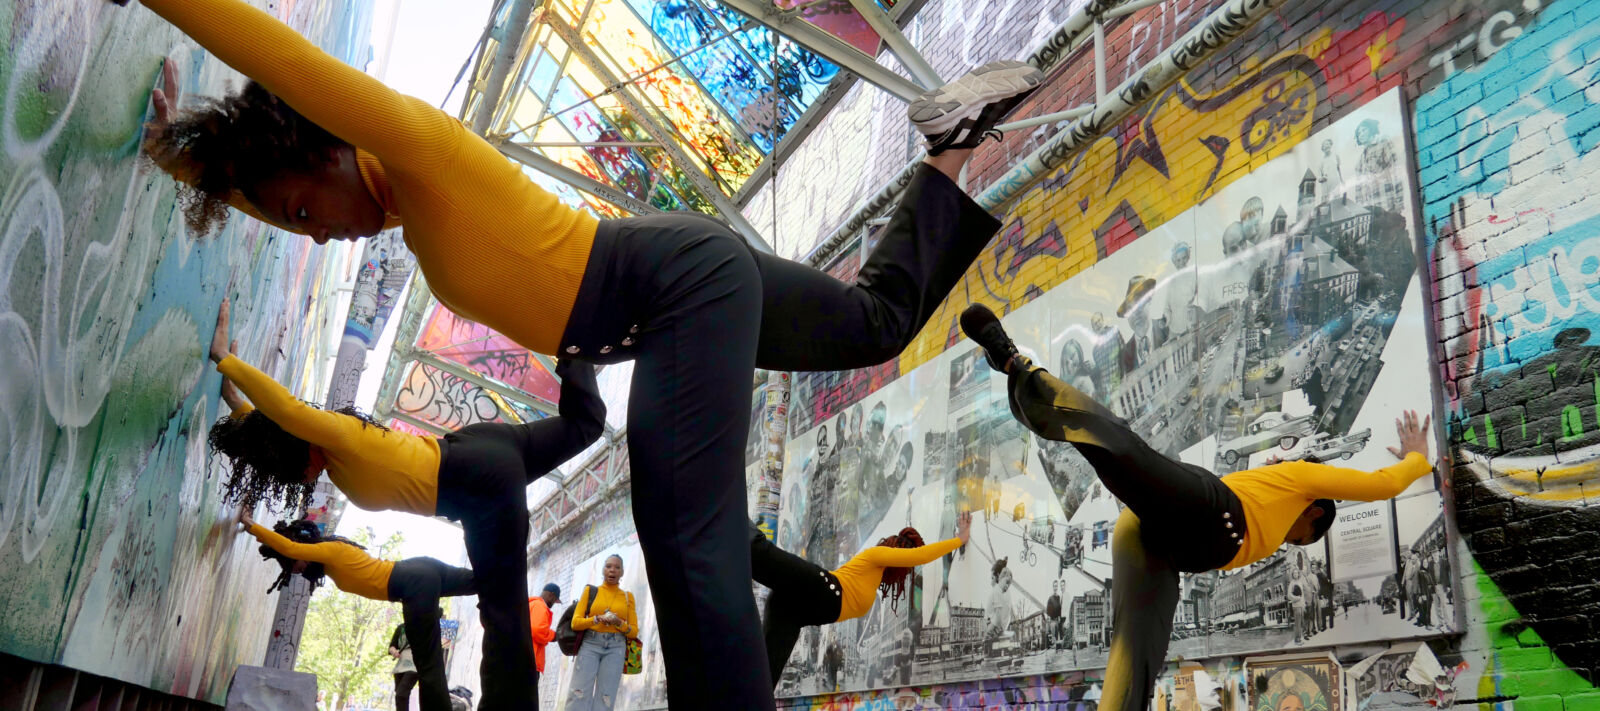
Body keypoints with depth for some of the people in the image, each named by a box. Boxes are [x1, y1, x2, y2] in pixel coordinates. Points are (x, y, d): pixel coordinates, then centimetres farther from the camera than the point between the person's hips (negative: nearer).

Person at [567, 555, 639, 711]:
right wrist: (597, 619, -12)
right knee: (579, 694, -16)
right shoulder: (590, 591, 10)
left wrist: (619, 623, -9)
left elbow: (634, 631, 11)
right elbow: (575, 623, 4)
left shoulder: (627, 597, 12)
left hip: (615, 647, 1)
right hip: (590, 644, -1)